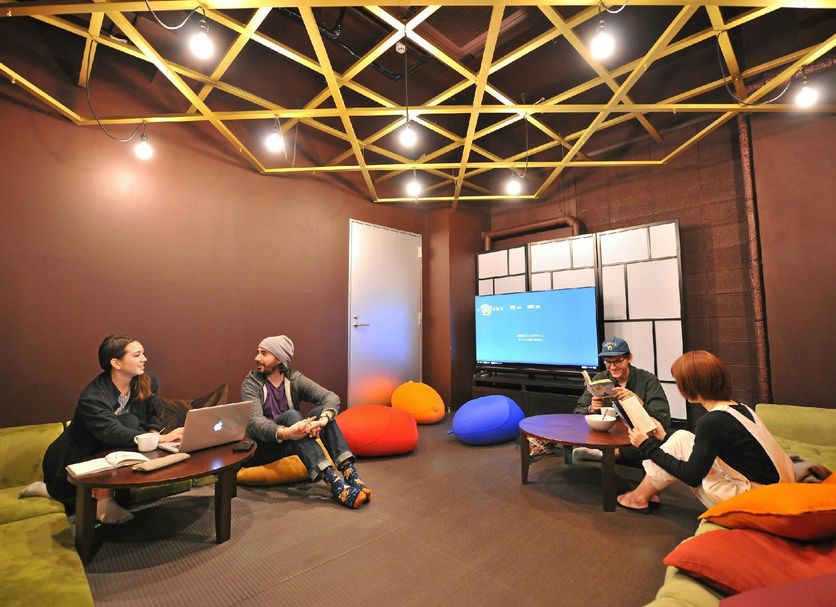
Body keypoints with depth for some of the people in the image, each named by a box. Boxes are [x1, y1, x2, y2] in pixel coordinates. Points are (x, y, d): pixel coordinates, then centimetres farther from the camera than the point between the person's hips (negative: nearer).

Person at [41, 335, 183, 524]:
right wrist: (162, 439, -44)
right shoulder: (92, 397, -29)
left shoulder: (148, 383, -11)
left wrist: (154, 434, -21)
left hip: (102, 453, 7)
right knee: (129, 422, -28)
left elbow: (150, 416, 1)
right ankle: (103, 502, -19)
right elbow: (114, 434, -38)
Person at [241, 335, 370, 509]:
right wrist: (285, 433, -46)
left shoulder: (295, 379, 0)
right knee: (291, 415, -30)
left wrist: (323, 420, -38)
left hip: (291, 445, 3)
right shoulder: (251, 384, -7)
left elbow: (332, 397, -14)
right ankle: (333, 480, -44)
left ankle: (349, 472, -33)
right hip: (260, 447, -3)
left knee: (321, 410, -19)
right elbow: (254, 422, -25)